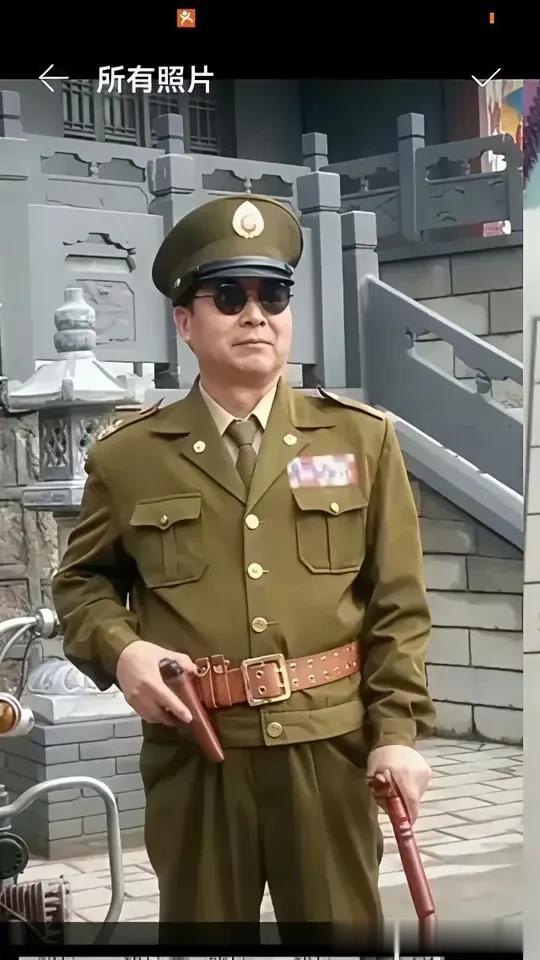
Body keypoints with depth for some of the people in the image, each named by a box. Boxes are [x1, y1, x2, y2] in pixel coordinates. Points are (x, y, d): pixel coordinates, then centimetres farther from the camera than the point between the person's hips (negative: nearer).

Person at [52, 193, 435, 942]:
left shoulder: (361, 438, 4)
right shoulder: (127, 457, 3)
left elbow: (397, 602, 3)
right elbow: (81, 581, 14)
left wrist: (397, 729, -4)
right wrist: (118, 649, -7)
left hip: (329, 747, 0)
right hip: (194, 753, 0)